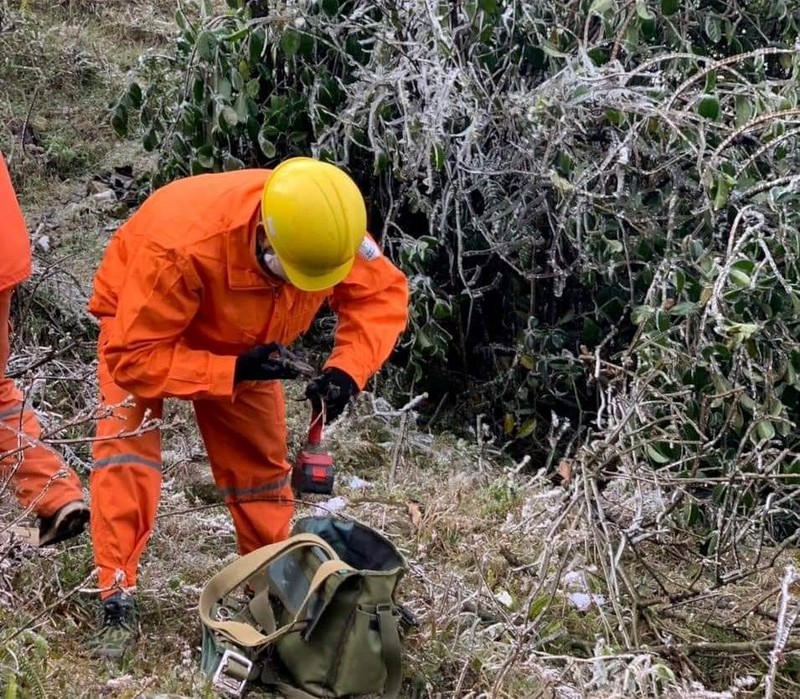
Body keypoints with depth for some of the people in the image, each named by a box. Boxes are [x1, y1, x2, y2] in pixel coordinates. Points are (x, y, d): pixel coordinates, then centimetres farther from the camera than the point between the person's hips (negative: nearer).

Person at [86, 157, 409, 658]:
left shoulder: (328, 232, -32)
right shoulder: (182, 245, -46)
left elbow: (384, 294, -16)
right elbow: (133, 355, -39)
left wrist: (347, 370, -32)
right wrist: (234, 373, -43)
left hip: (244, 342, 5)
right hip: (143, 325, -4)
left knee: (260, 460, 7)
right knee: (127, 439, -23)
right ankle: (118, 603, -19)